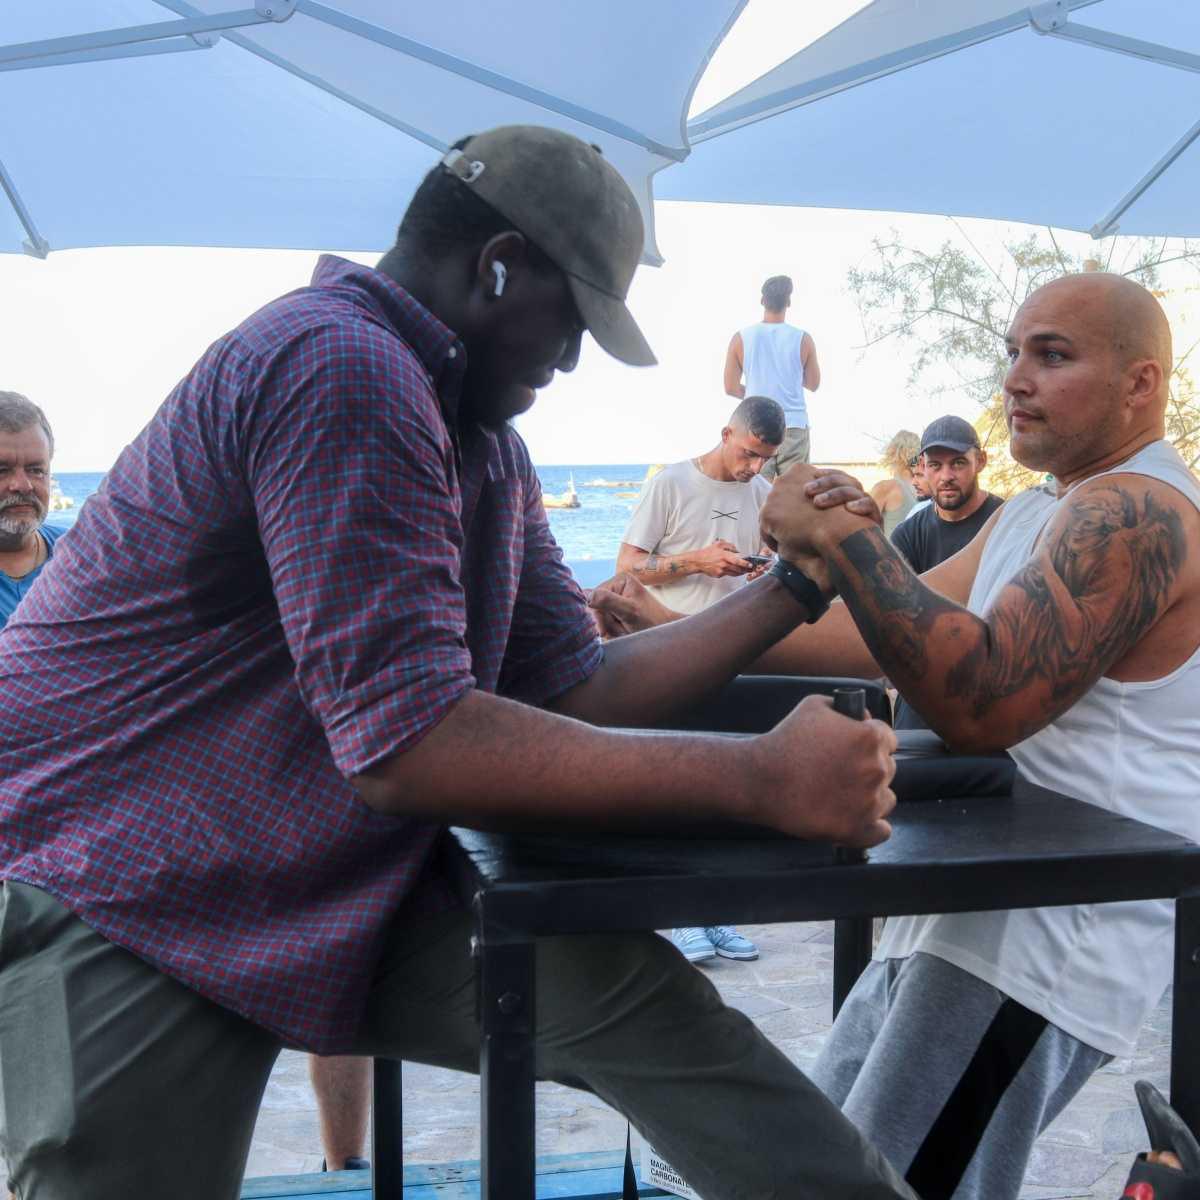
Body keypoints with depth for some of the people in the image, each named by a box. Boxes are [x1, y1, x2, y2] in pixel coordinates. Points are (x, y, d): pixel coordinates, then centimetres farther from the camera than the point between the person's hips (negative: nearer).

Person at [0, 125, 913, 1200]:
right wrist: (761, 779, -24)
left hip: (336, 889, 7)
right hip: (118, 904, -6)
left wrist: (793, 588, 3)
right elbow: (409, 747, -28)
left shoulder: (485, 446, 10)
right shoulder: (343, 368, -22)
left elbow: (572, 687, 7)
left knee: (621, 983, -13)